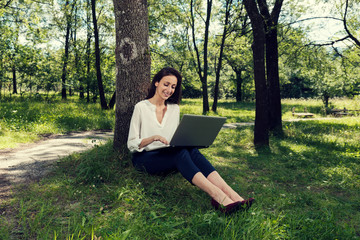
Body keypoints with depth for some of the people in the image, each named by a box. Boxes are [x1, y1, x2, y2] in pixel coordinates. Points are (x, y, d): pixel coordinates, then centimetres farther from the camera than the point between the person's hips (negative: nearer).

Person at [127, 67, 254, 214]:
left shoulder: (175, 108, 15)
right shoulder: (141, 107, -1)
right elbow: (131, 145, -5)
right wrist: (153, 138, -23)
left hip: (169, 155, 4)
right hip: (144, 158, -4)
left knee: (191, 151, -30)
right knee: (180, 153, -35)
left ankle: (233, 196, -50)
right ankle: (218, 196, -56)